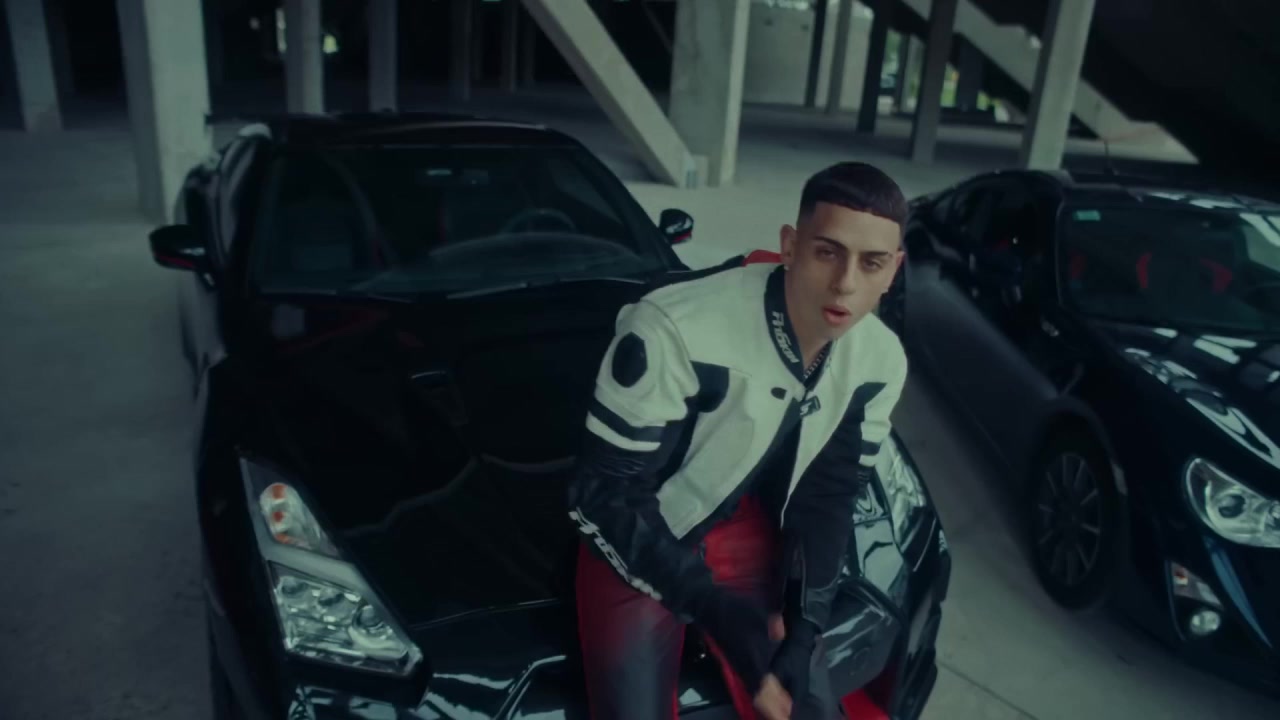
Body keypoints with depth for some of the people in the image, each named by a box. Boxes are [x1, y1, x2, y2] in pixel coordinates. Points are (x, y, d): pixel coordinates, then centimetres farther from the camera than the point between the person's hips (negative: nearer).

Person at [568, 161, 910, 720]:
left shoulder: (881, 361, -11)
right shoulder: (674, 329, -33)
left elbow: (830, 493, 0)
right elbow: (604, 494, -25)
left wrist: (805, 622, -11)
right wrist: (722, 615, -30)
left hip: (742, 524, 5)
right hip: (639, 535, -4)